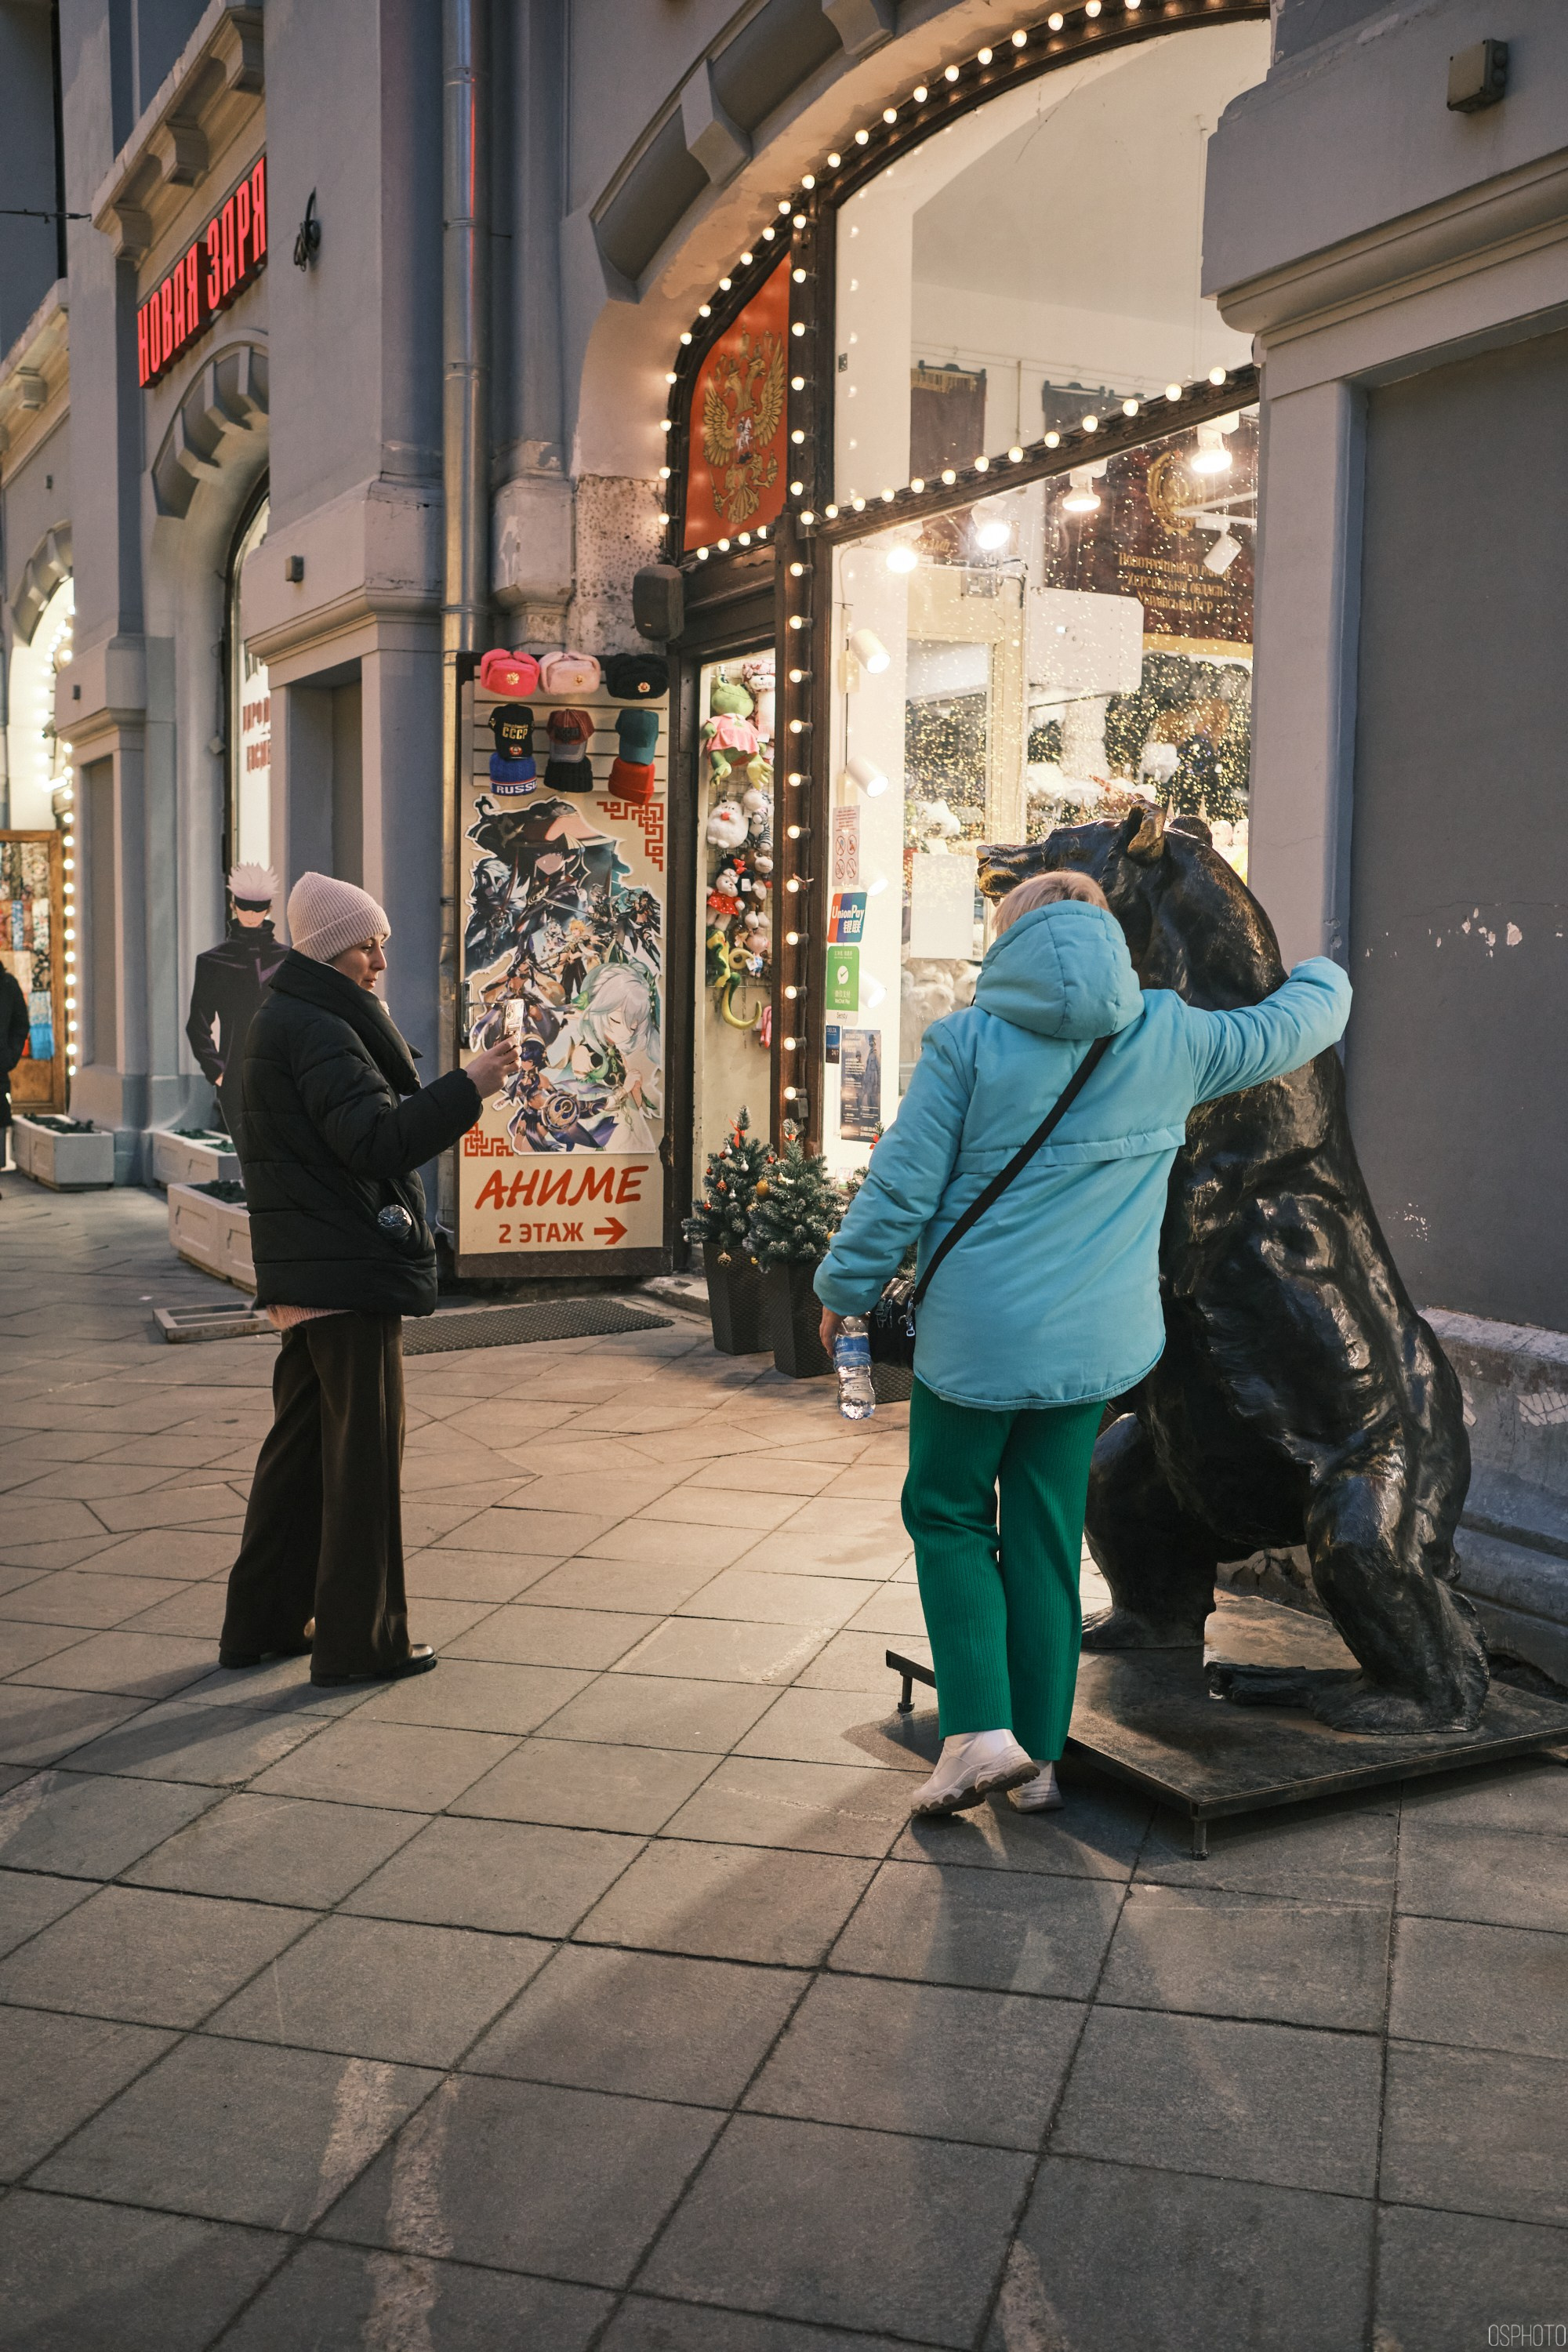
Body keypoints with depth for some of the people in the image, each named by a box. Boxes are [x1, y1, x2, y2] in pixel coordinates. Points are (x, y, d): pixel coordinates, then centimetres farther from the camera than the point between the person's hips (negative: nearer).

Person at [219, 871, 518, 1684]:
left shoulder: (283, 1021, 17)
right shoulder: (318, 1031, -16)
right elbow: (378, 1137, -26)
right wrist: (468, 1086, -27)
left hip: (306, 1272, 10)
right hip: (350, 1272, -10)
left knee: (300, 1445, 16)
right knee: (364, 1448, -2)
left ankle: (260, 1624, 24)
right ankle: (358, 1641, 5)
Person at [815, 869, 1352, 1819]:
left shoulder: (970, 1040, -9)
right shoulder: (1171, 1038, 1)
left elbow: (902, 1184, -8)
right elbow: (1293, 1026, 16)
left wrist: (847, 1287, 6)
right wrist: (1327, 976, 39)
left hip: (975, 1336, -3)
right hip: (1094, 1340, 4)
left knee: (947, 1513, 14)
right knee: (1047, 1537, 13)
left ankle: (979, 1728, 1)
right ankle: (1039, 1757, 21)